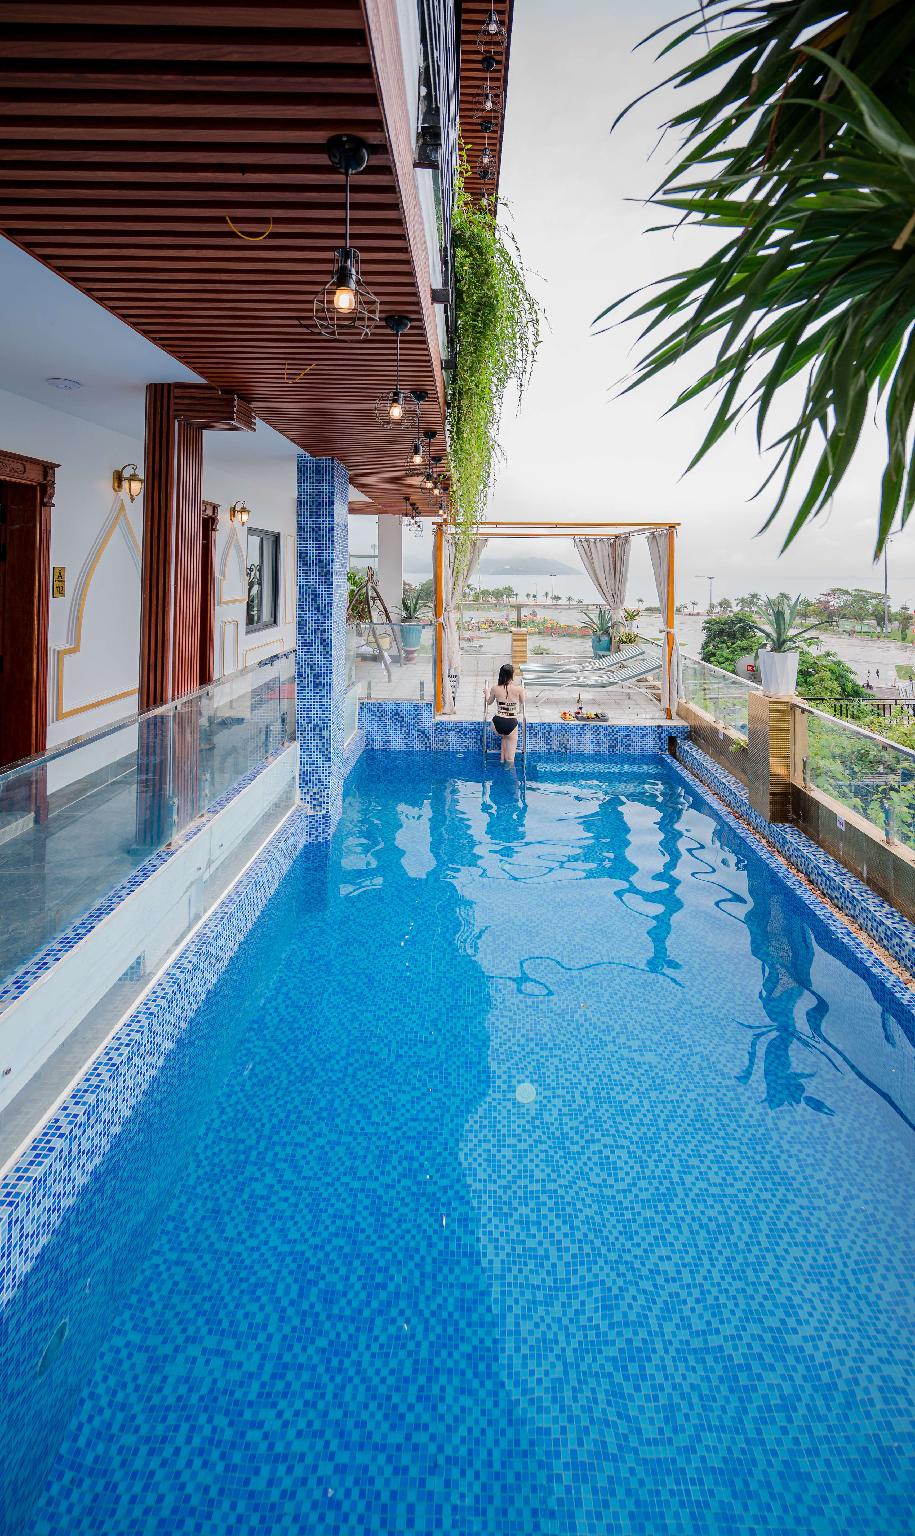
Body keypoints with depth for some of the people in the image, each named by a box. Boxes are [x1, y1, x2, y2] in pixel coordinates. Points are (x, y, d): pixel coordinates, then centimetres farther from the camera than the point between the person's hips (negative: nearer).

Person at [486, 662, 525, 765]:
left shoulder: (495, 689, -6)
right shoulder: (519, 689, -10)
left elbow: (489, 702, 16)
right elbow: (522, 703, 12)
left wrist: (487, 693, 37)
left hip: (497, 723, 3)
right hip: (511, 724, -3)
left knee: (504, 736, 34)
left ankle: (502, 758, 35)